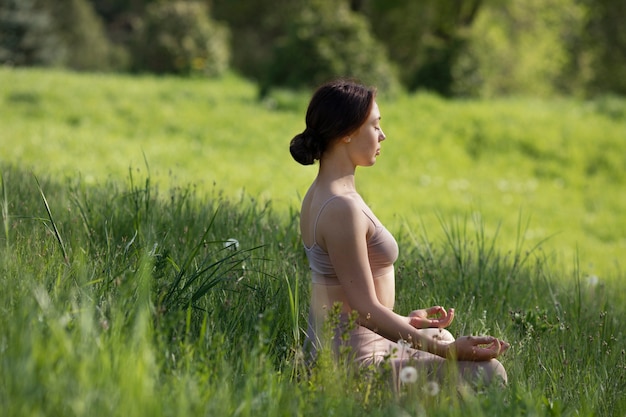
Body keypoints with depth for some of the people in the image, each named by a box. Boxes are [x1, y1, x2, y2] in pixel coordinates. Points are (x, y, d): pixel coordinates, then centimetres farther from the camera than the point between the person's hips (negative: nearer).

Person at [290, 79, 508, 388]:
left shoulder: (317, 195, 8)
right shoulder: (343, 208, -23)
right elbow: (365, 310, -24)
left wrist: (404, 320, 23)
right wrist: (446, 350, -25)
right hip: (355, 358, -10)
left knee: (440, 335, 34)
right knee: (488, 372, -11)